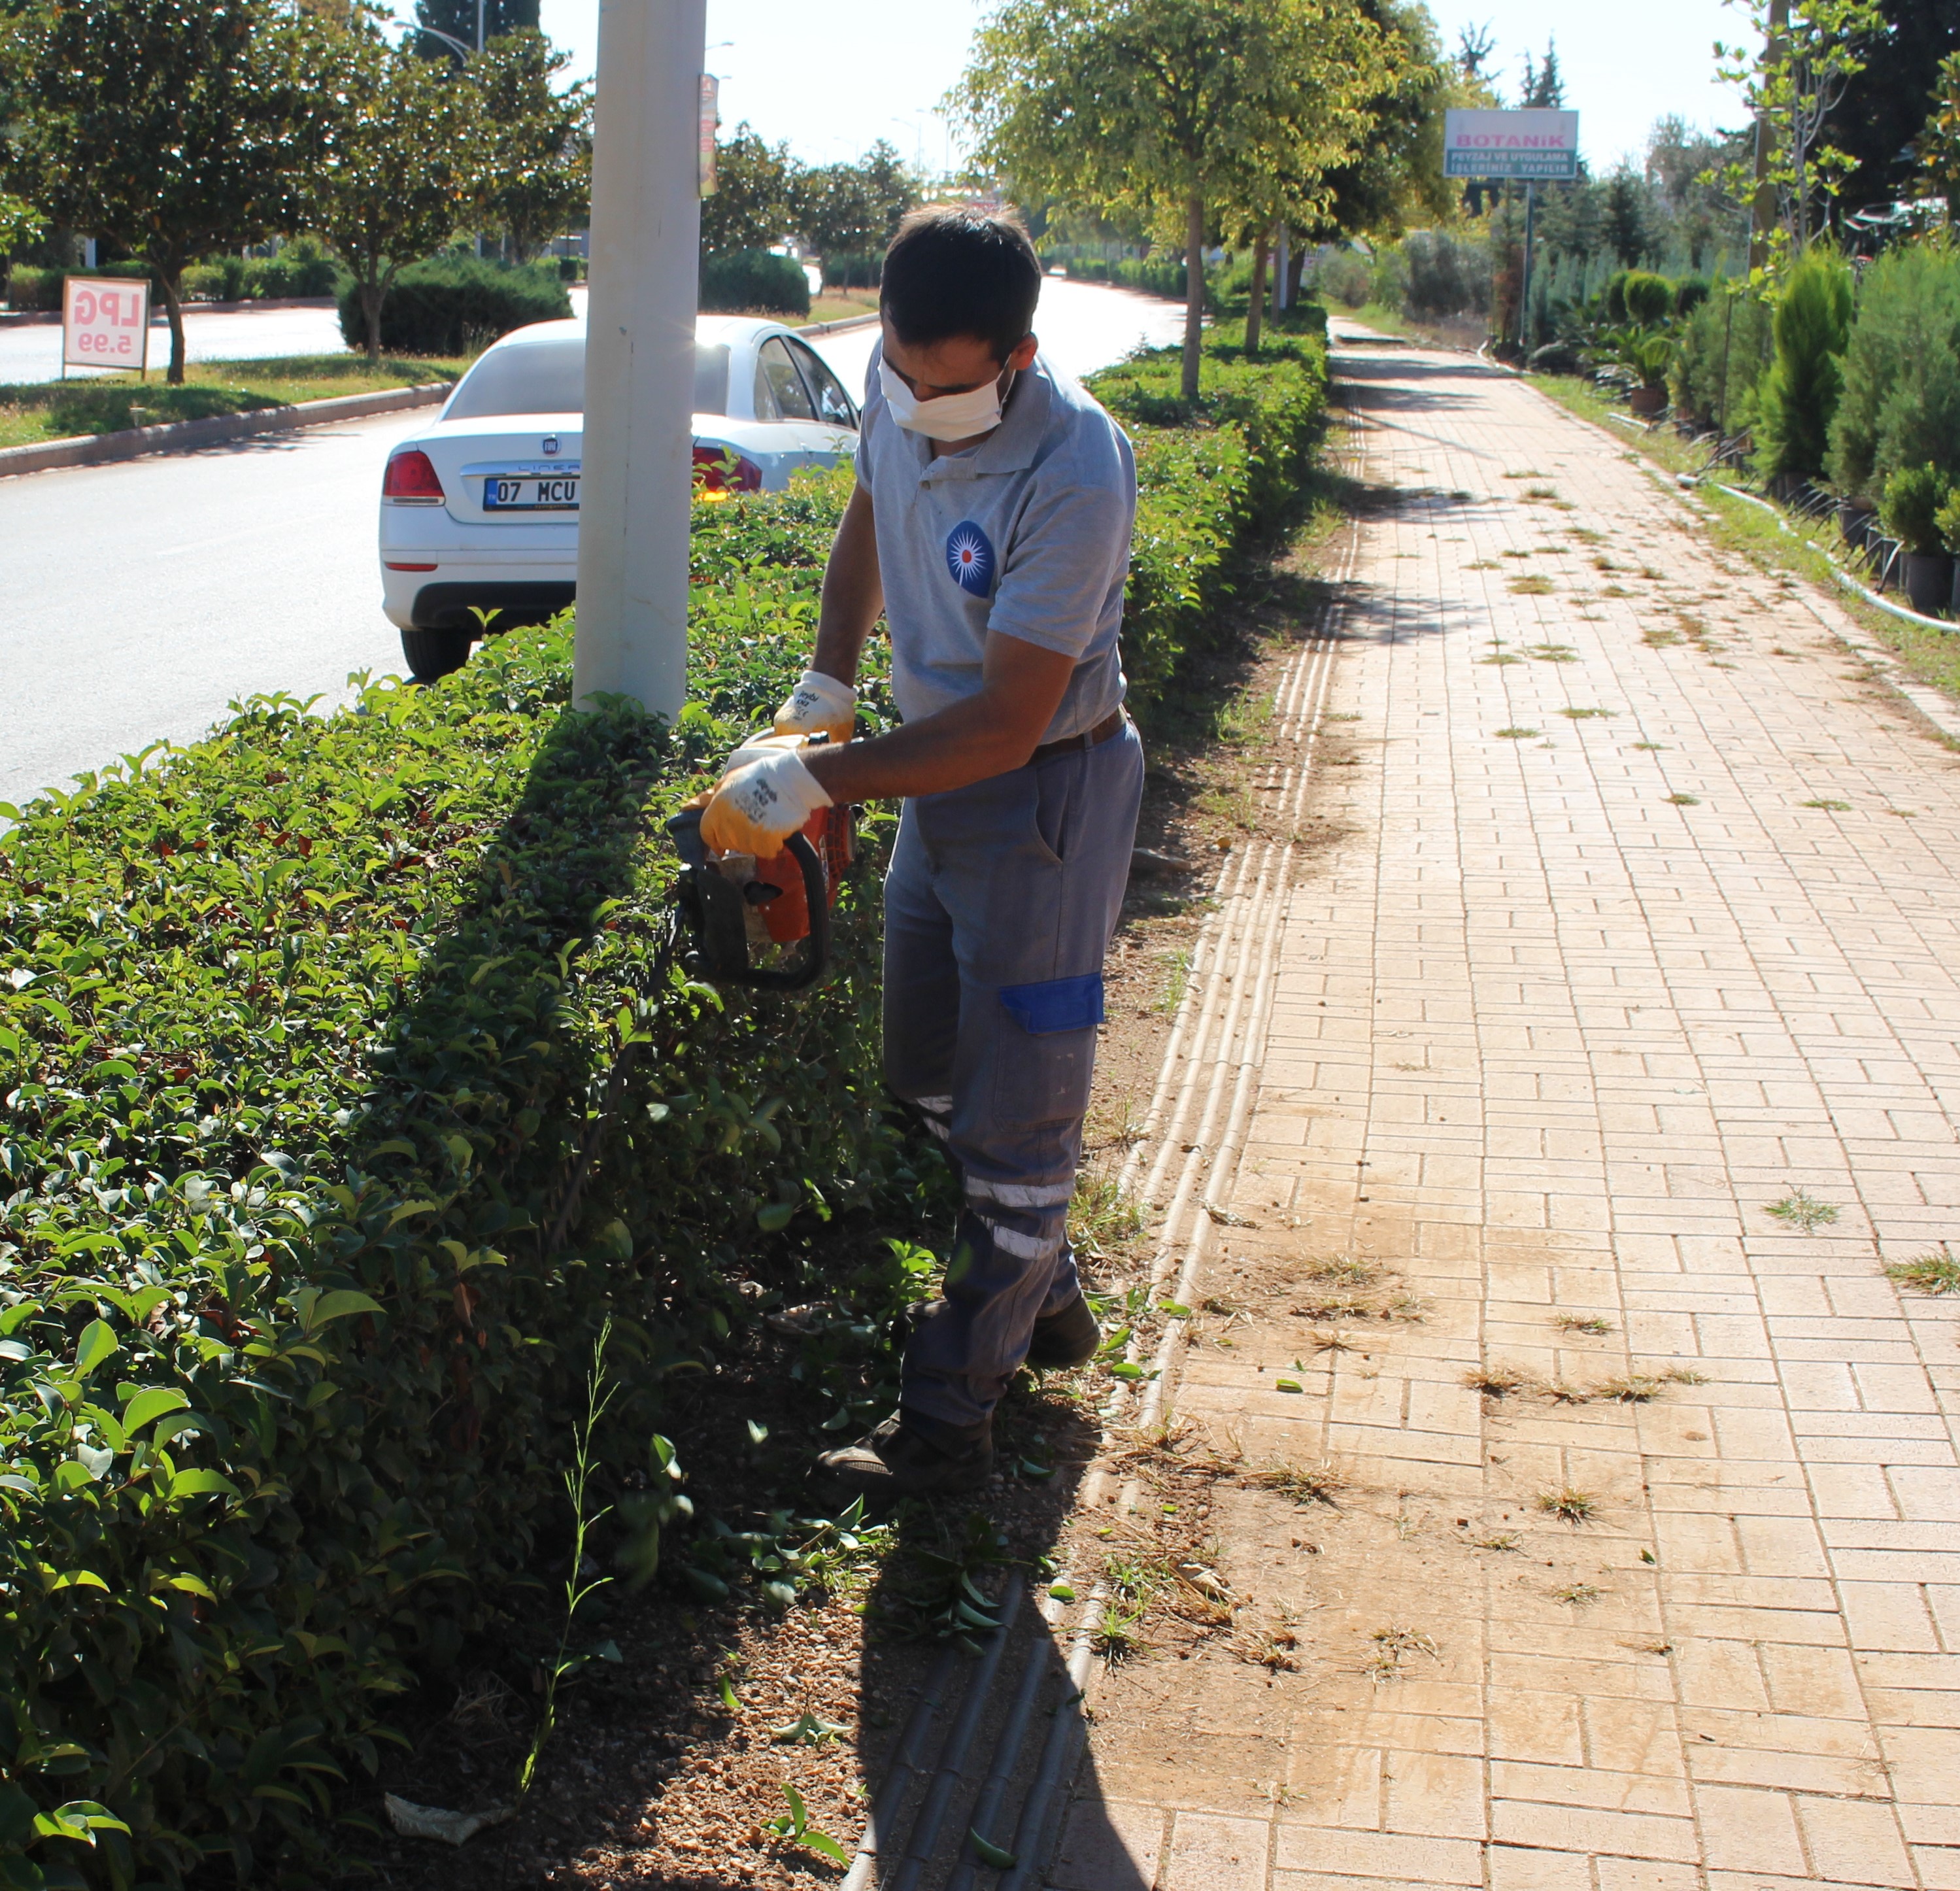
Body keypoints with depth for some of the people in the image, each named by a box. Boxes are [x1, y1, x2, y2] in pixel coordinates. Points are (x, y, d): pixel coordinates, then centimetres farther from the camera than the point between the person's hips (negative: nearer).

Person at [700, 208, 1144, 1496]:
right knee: (931, 1074, 19)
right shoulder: (898, 384, -7)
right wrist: (825, 691, 7)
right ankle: (1047, 1303, 39)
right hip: (937, 776, 9)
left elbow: (1005, 721, -29)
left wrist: (814, 782, -25)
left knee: (1018, 1113, 0)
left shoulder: (1073, 475, -30)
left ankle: (950, 1420, 9)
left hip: (1046, 795, -8)